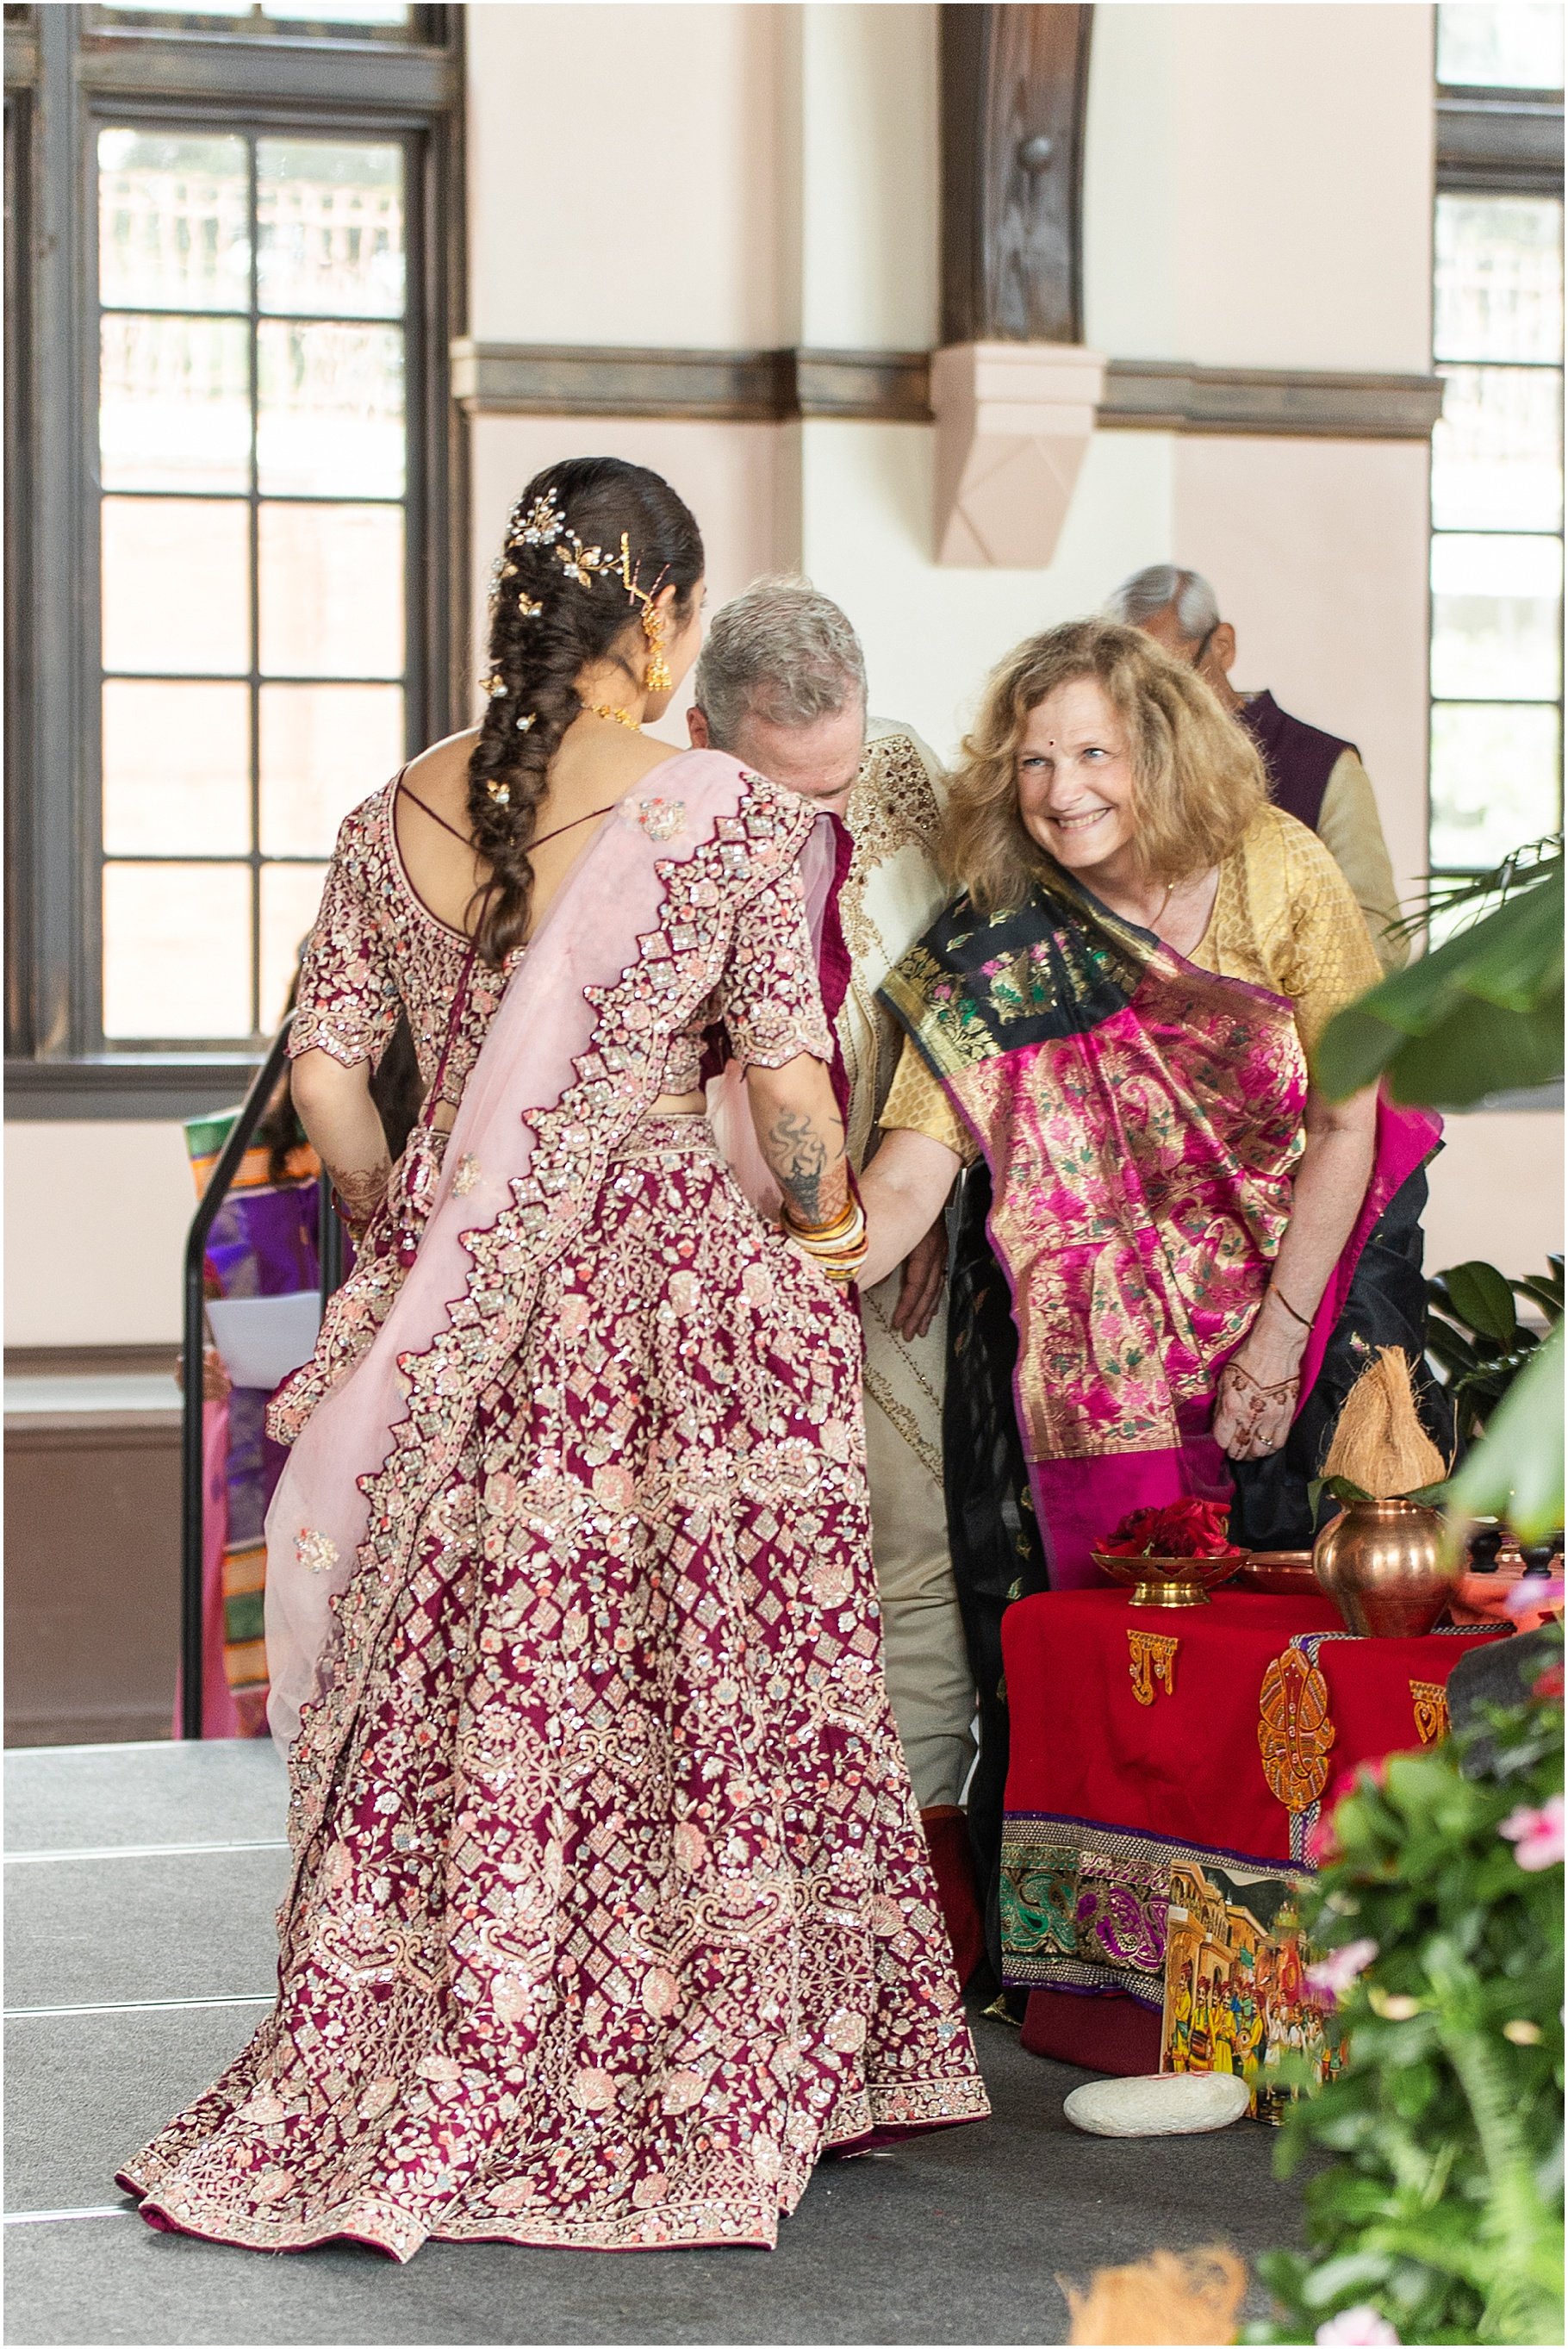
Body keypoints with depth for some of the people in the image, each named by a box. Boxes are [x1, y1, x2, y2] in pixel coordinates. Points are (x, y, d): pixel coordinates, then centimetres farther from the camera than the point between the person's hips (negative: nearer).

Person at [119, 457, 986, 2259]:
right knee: (685, 1689, 6)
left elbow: (325, 1056, 5)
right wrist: (821, 1224, 10)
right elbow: (788, 1070, -7)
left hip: (458, 1304, 4)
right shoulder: (726, 820, -8)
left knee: (456, 1693, 11)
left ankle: (432, 2088, 18)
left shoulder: (397, 818, 3)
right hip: (671, 1293, -4)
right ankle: (672, 2090, 15)